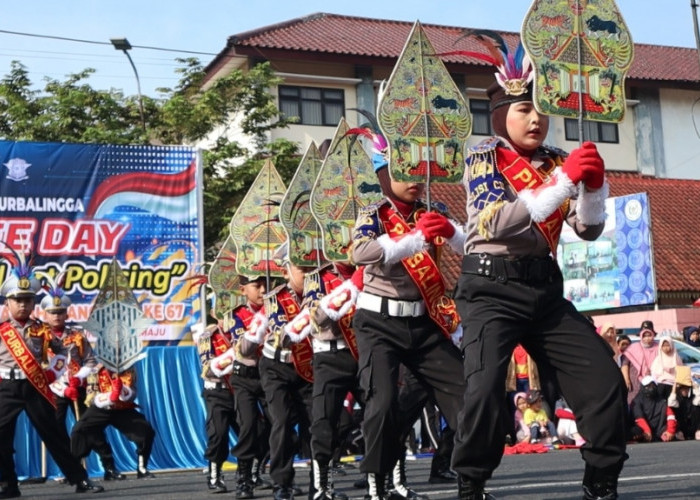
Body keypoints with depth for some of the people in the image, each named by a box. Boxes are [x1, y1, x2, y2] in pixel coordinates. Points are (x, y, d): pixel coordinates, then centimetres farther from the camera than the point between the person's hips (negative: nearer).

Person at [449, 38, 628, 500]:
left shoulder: (555, 162, 11)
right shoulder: (483, 157, -3)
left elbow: (589, 229, 8)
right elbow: (497, 223, -19)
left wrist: (593, 185, -12)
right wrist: (564, 181, -24)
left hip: (545, 288, 6)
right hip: (493, 288, -5)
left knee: (605, 379, -2)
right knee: (486, 388, -22)